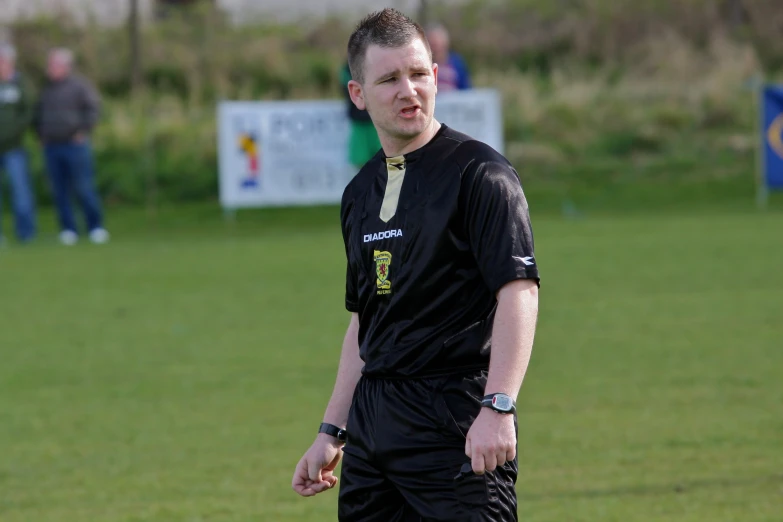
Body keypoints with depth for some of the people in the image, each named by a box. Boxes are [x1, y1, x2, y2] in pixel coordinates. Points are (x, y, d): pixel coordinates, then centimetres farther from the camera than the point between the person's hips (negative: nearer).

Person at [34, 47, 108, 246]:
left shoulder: (79, 85, -2)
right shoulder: (47, 90, 16)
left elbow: (93, 108, -7)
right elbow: (39, 115, 24)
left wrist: (82, 132, -12)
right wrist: (41, 136, 11)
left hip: (75, 145, -6)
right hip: (52, 147, 6)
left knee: (84, 188, -6)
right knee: (60, 192, 2)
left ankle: (96, 227, 3)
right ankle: (68, 230, 5)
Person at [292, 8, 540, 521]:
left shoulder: (479, 172, -7)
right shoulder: (361, 192, 16)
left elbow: (520, 290, -16)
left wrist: (497, 407, -26)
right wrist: (332, 432, 21)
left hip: (457, 423, -7)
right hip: (373, 422, 7)